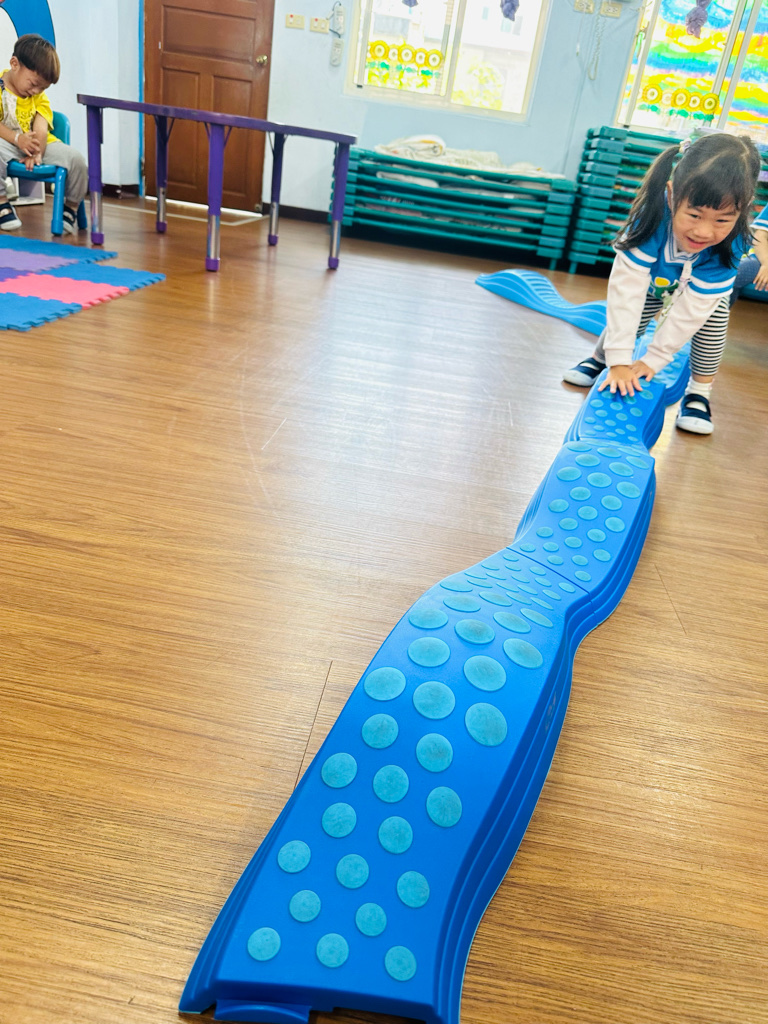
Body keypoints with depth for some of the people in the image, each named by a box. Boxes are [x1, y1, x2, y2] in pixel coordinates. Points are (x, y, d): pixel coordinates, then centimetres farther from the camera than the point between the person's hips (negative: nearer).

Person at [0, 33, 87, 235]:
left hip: (38, 145, 4)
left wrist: (36, 152, -26)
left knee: (74, 158, -18)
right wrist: (18, 139, -34)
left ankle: (71, 208, 3)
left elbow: (41, 129, -7)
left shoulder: (40, 97, 10)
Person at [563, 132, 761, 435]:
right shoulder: (653, 219, -45)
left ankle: (700, 390, -7)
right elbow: (626, 291, -46)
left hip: (703, 285, 0)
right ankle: (600, 357, 27)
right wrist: (619, 361, -47)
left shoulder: (731, 244, -41)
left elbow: (694, 307, -35)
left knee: (713, 313, -23)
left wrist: (654, 359, -33)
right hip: (652, 279, 0)